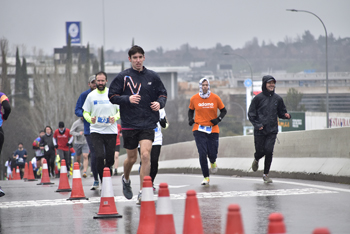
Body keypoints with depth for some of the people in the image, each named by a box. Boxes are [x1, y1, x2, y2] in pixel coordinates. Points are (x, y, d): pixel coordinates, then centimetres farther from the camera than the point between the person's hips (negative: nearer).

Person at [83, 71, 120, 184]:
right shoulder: (91, 95, 4)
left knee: (110, 159, 4)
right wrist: (90, 119, -12)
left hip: (111, 131, 1)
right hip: (96, 131, -1)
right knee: (99, 156, -17)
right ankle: (103, 181, -8)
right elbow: (85, 112, 10)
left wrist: (115, 118, -14)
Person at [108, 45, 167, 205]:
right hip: (129, 124, 0)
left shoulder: (152, 77, 5)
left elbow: (163, 94, 14)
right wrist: (128, 99, -17)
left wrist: (159, 103, -8)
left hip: (148, 124, 0)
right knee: (131, 158, 10)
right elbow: (112, 96, -1)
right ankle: (126, 179, 43)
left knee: (145, 155, -14)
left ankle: (142, 193, -10)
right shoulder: (123, 77, -1)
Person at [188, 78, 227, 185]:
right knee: (202, 153, -11)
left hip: (213, 130, 0)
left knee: (212, 154, 1)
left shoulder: (215, 98, -1)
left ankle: (213, 162, 40)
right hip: (199, 130, 0)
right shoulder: (194, 99, 1)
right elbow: (191, 110, 17)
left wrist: (219, 119, -7)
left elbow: (223, 110, 9)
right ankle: (206, 177, -1)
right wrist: (190, 119, -1)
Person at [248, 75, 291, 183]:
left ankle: (266, 174, 3)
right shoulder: (258, 98, -2)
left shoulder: (277, 98, 7)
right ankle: (256, 160, 39)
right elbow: (251, 114, 0)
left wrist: (286, 115, -7)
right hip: (260, 130, -2)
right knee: (260, 151, 2)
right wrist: (257, 125, -12)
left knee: (269, 151, -9)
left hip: (272, 130, 2)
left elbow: (281, 112, 16)